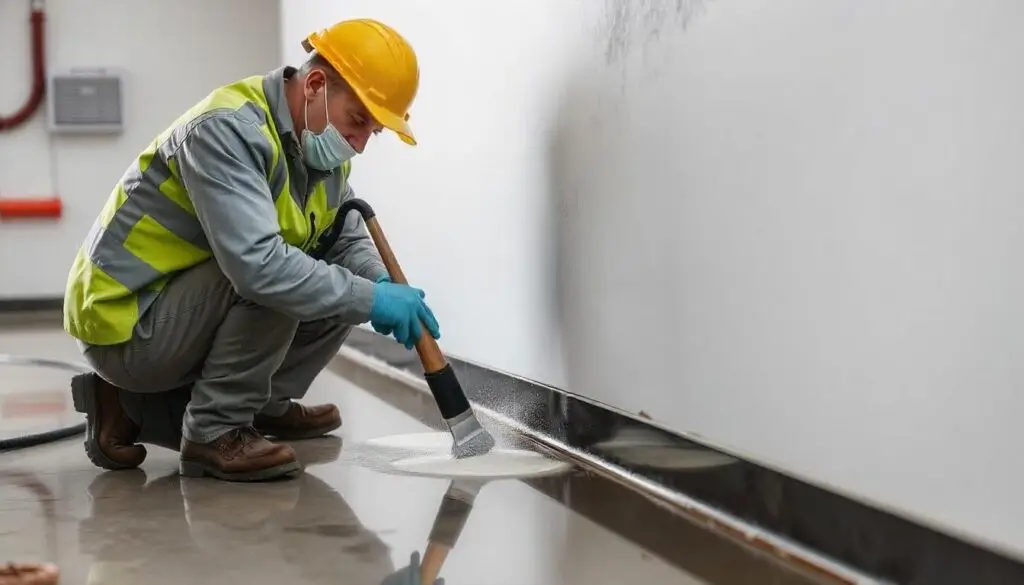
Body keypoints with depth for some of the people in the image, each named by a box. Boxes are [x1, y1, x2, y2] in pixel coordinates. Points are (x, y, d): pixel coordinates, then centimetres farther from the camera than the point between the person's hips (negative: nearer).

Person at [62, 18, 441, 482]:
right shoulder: (227, 130, -26)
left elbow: (347, 238, 7)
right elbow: (257, 263, -39)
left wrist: (380, 284, -16)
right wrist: (371, 299, -32)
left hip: (177, 314, 9)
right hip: (124, 322, -9)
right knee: (274, 279, -29)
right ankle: (215, 431, -13)